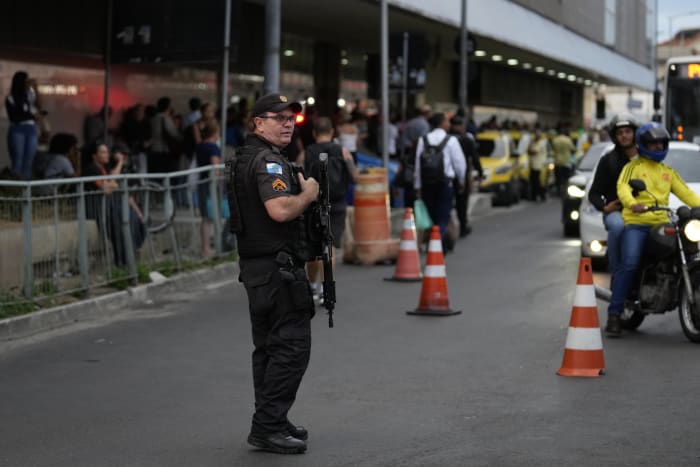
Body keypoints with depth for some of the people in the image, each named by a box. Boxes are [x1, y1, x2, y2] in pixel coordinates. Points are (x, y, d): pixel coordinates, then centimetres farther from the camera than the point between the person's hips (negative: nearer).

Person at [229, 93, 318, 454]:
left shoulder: (245, 159, 17)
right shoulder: (269, 161, -15)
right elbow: (280, 210, -29)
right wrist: (308, 193, -11)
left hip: (256, 267, 11)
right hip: (278, 266, -11)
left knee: (269, 348, 14)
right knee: (291, 347, -9)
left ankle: (269, 422, 20)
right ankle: (268, 427, -9)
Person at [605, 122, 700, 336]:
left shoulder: (669, 172, 26)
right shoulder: (633, 167, 11)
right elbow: (622, 187, -6)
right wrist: (633, 204, -28)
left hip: (662, 224, 5)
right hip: (636, 223, -5)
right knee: (629, 263, -24)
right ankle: (614, 314, -21)